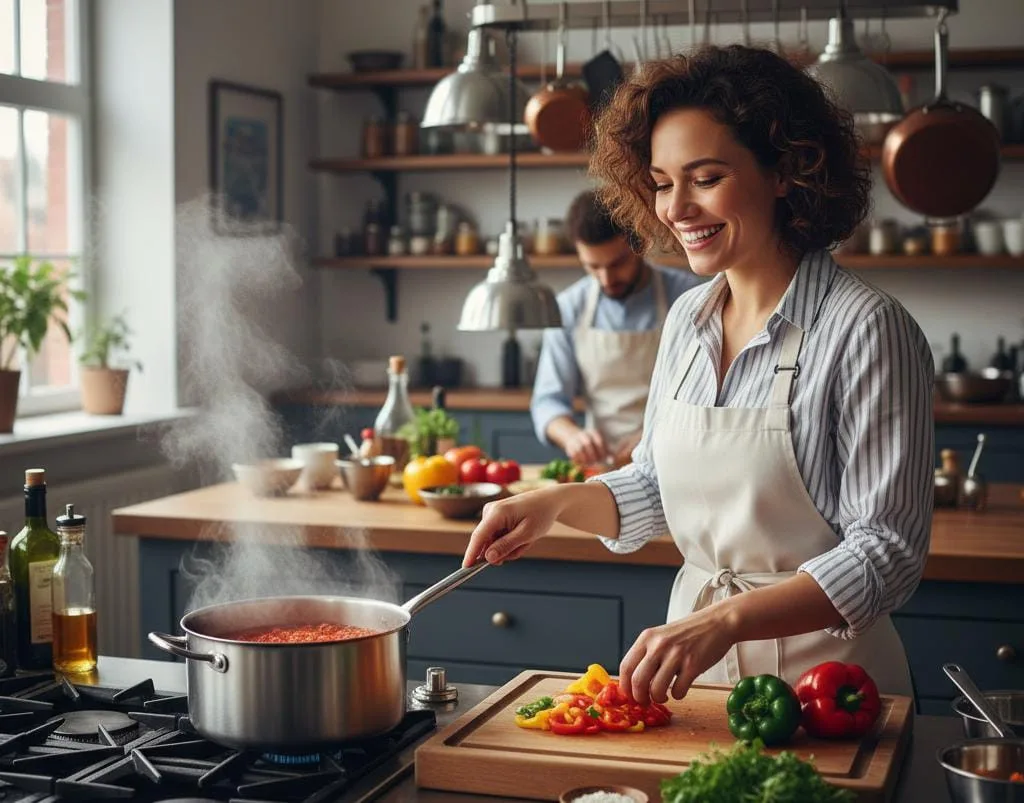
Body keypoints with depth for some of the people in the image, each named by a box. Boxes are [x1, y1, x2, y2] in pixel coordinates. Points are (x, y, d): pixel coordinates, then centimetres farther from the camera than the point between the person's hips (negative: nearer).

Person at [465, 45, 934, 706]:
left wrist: (725, 621, -29)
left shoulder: (865, 329, -17)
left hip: (822, 673, -6)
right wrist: (555, 504, -2)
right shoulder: (688, 319, 4)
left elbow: (887, 553, -20)